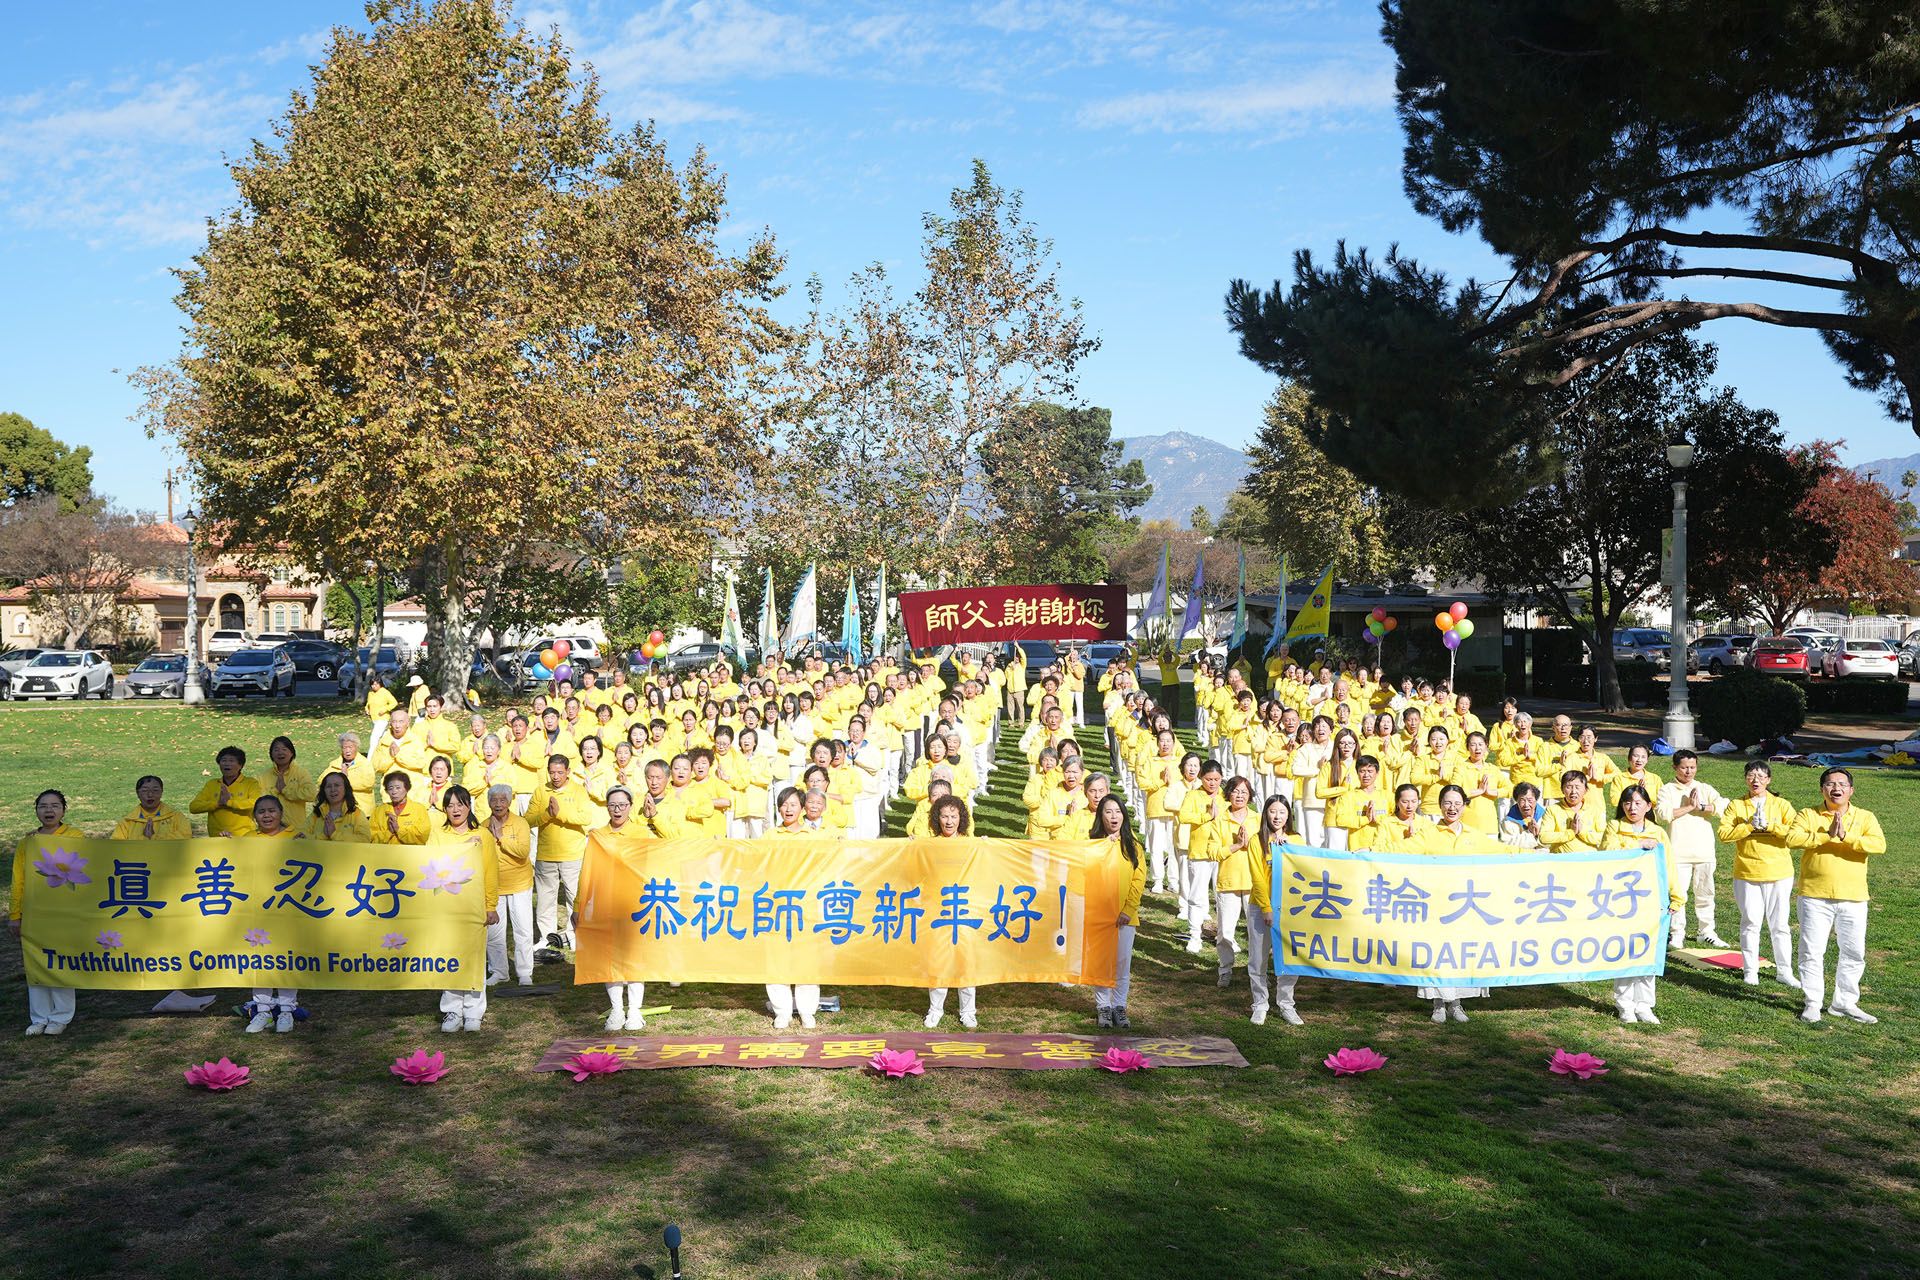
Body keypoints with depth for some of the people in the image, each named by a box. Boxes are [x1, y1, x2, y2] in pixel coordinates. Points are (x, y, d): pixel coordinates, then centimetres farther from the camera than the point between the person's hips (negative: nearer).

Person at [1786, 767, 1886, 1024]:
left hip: (1853, 898, 2)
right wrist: (1827, 836, -21)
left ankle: (1845, 1003, 23)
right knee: (1811, 951, -1)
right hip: (1815, 896, -2)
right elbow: (1793, 838, -14)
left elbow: (1879, 844, -12)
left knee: (1854, 953, 8)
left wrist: (1846, 835, -22)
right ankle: (1812, 1003, 10)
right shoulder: (1808, 815, 3)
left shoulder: (1864, 817, 5)